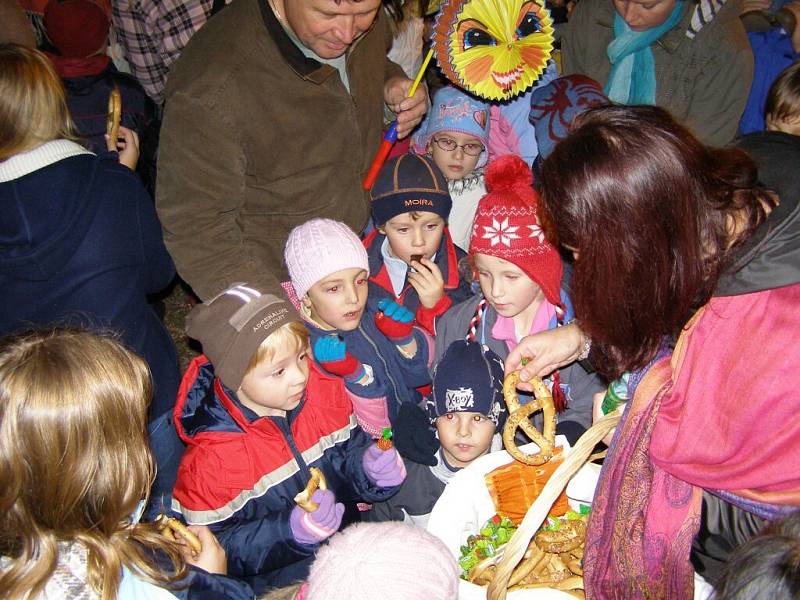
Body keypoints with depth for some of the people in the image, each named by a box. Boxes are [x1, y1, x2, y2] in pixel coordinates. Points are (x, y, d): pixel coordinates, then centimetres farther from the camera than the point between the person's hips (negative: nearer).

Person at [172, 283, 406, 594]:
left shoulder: (323, 392, -8)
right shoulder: (213, 458, -22)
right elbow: (216, 547, -17)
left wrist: (368, 465, -17)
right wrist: (291, 530, -30)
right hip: (280, 577, -3)